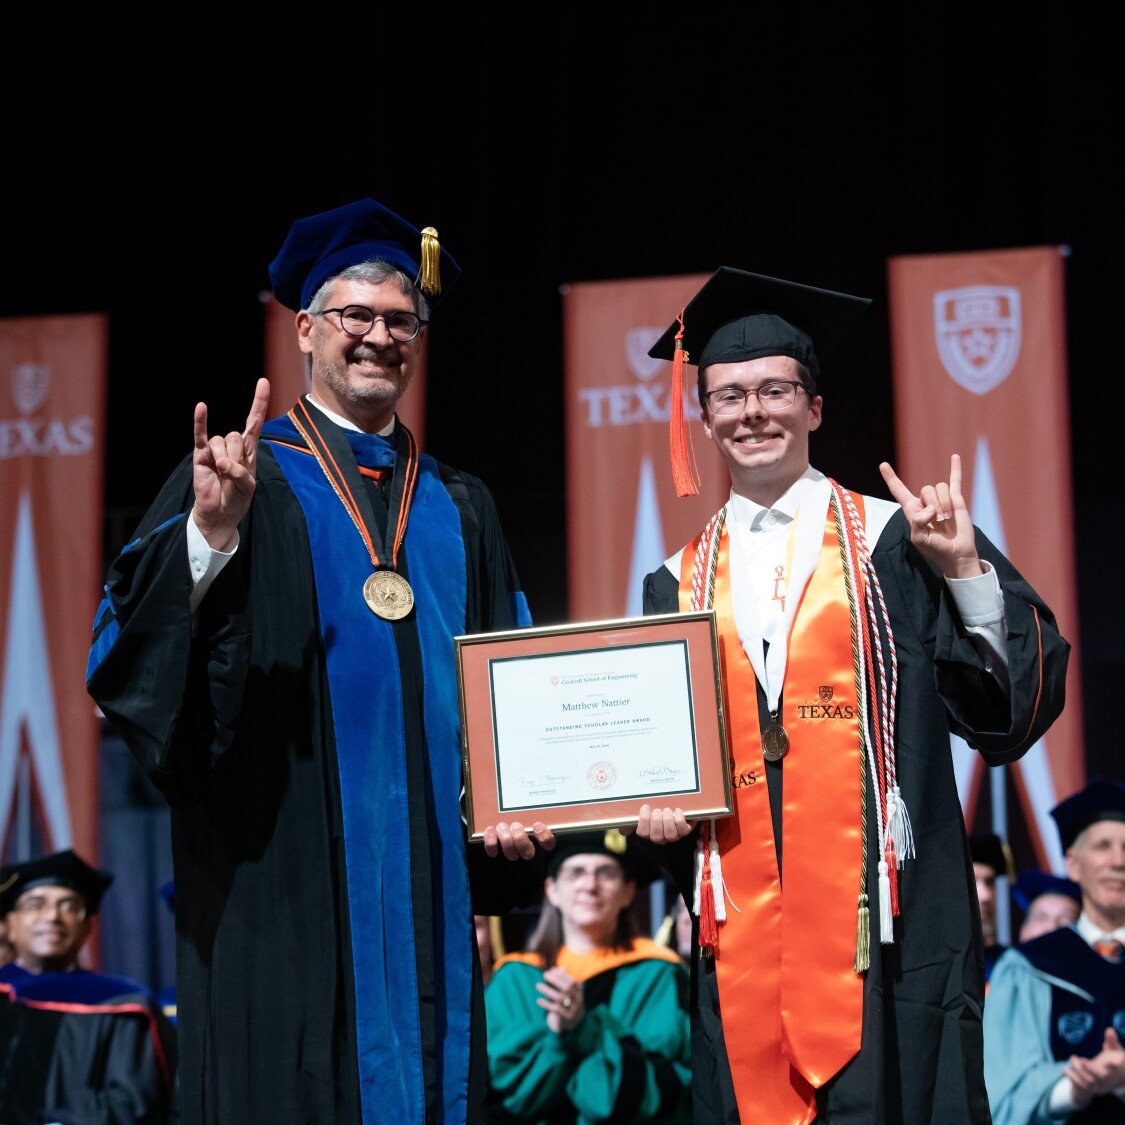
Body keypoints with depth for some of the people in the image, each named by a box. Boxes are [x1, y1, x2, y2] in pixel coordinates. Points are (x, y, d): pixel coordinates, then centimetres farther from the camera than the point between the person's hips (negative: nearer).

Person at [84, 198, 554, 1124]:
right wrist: (212, 533, -25)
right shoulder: (238, 476, 4)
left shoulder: (460, 510, 17)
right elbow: (132, 646, -8)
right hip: (286, 875, -4)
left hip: (429, 877, 4)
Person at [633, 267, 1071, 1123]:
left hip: (886, 931, -3)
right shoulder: (680, 587, 12)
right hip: (741, 936, 3)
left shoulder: (896, 542, 3)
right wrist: (658, 810, -2)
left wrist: (965, 572, -16)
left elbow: (1021, 701, -4)